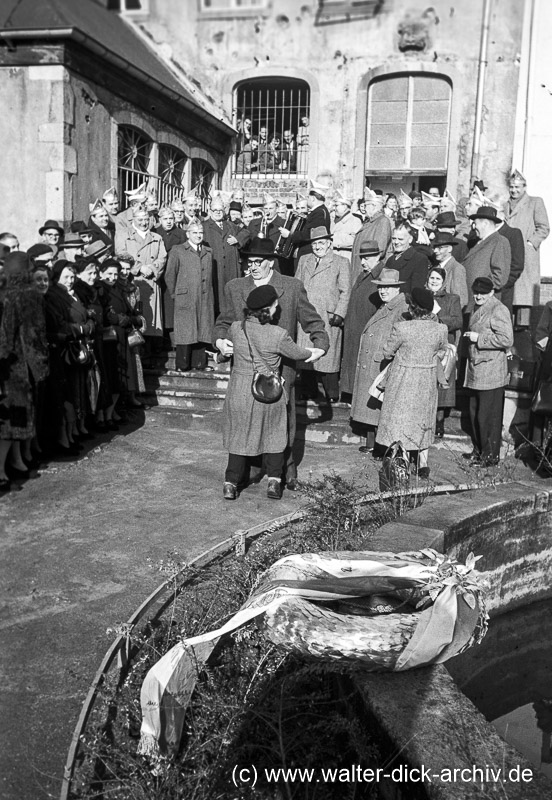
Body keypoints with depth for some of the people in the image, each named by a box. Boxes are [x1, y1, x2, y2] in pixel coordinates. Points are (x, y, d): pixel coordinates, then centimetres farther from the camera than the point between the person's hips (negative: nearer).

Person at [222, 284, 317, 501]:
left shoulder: (236, 328, -8)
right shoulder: (278, 335, -16)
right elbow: (297, 354, 1)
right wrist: (311, 352, 22)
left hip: (240, 392, 2)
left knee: (239, 436, 14)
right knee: (273, 436, 16)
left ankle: (231, 483, 13)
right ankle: (274, 481, 12)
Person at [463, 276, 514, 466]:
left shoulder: (498, 310, -12)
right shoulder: (478, 309, 15)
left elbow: (507, 339, -21)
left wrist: (479, 338, -17)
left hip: (491, 371, -9)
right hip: (476, 369, 9)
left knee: (488, 415, -2)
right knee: (475, 413, 15)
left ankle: (491, 455, 8)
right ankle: (479, 450, 27)